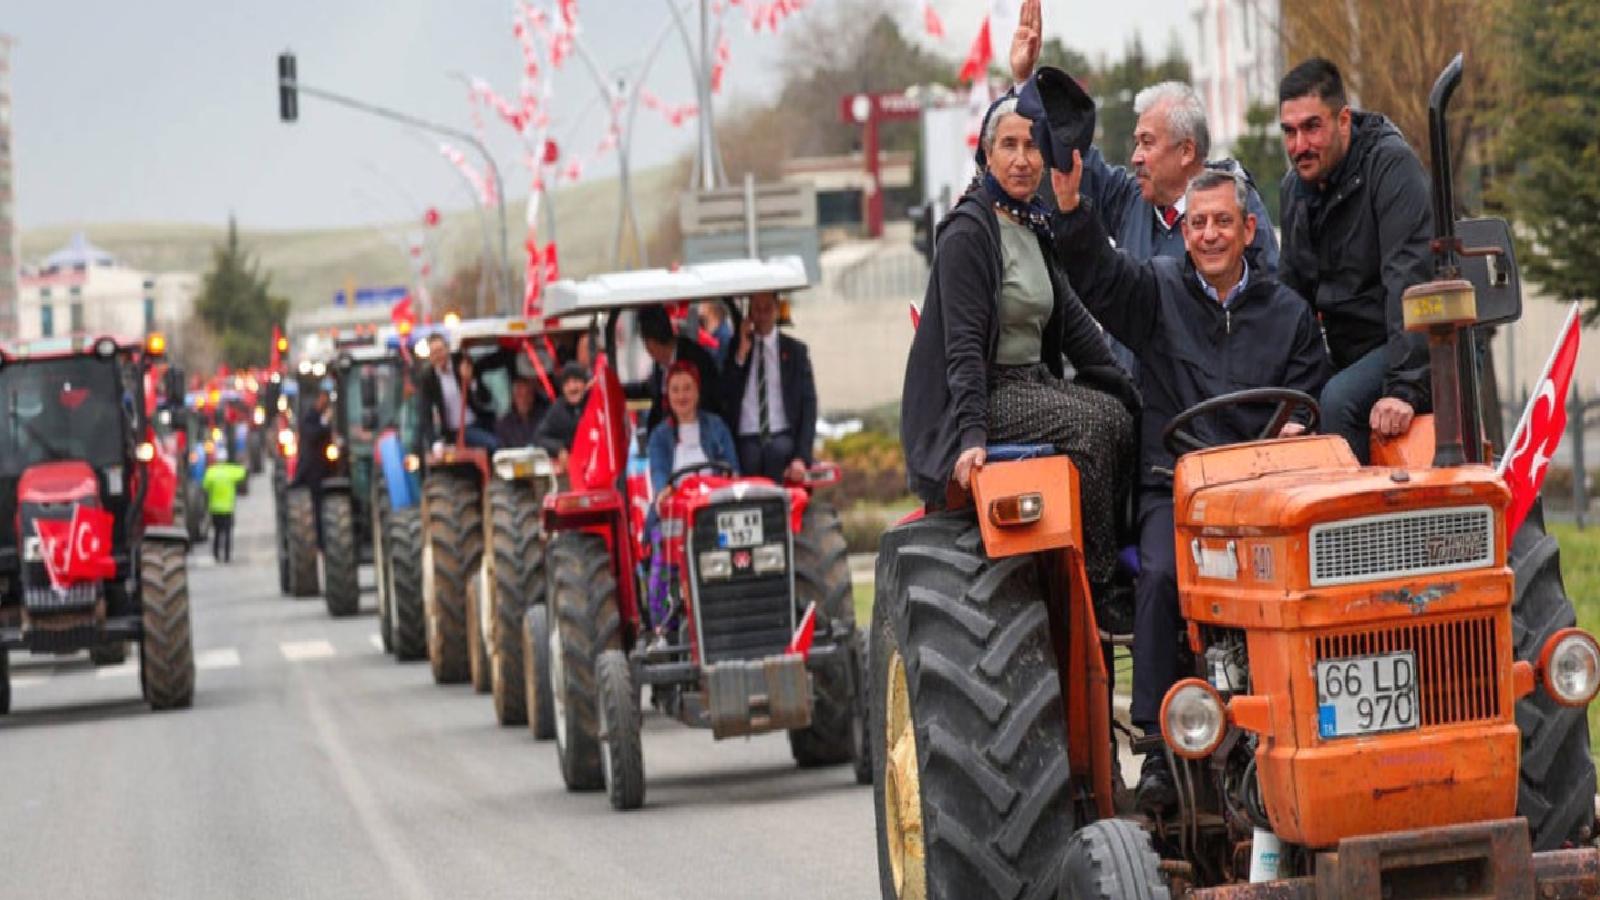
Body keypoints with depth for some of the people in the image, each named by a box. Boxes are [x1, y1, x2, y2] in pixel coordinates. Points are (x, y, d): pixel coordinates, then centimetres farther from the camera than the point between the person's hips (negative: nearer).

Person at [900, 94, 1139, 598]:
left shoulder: (1036, 229, 14)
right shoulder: (969, 232, -11)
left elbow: (1073, 320, 18)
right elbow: (964, 344, -18)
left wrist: (1126, 391, 11)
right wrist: (971, 433, -28)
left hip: (1032, 382, 8)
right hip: (985, 393, -8)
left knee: (1120, 418, -17)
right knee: (1093, 422, -26)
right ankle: (1092, 578, -21)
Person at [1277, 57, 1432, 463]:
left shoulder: (1391, 164, -16)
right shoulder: (1295, 188, 9)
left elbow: (1410, 280, -24)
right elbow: (1295, 291, 18)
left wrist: (1403, 387, -32)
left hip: (1410, 344, -8)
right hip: (1348, 351, 8)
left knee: (1338, 402, -32)